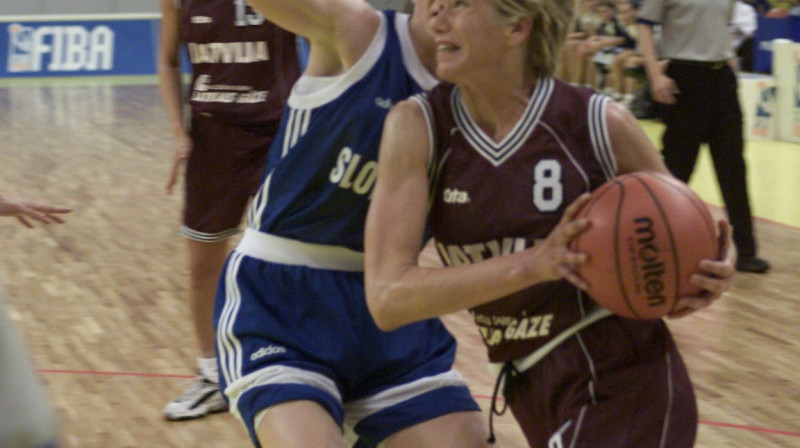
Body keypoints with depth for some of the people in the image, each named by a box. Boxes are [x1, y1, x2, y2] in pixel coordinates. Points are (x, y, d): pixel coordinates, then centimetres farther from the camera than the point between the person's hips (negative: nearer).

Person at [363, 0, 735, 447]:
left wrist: (708, 277, -19)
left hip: (626, 391, -3)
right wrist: (532, 264, -29)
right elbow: (387, 298, -18)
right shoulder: (417, 126, -8)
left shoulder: (601, 124, -12)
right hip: (534, 395, 4)